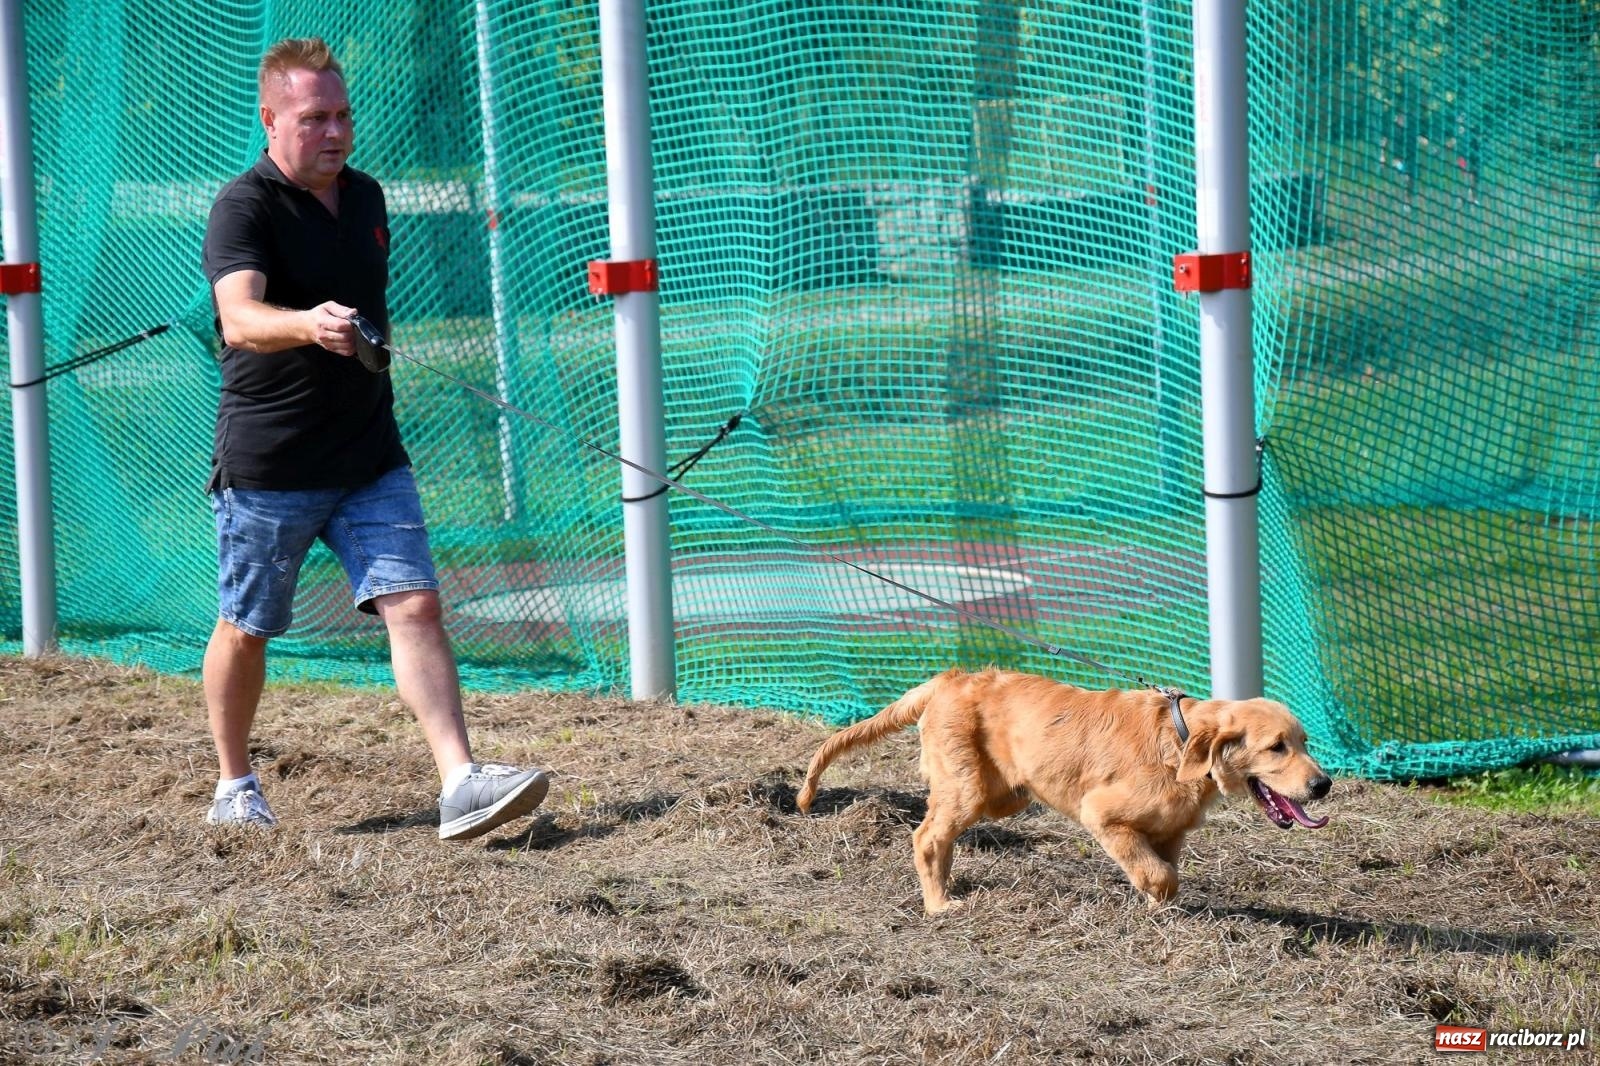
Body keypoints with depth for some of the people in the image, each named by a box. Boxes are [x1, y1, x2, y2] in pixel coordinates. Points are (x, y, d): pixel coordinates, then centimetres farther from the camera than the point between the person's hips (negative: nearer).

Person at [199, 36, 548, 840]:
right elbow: (240, 318, -32)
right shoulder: (245, 207, -13)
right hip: (268, 464, -5)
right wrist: (308, 325, -50)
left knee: (415, 604, -9)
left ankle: (461, 785, -17)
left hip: (369, 457, 5)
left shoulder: (364, 196, 9)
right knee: (246, 628, 8)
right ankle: (234, 788, 28)